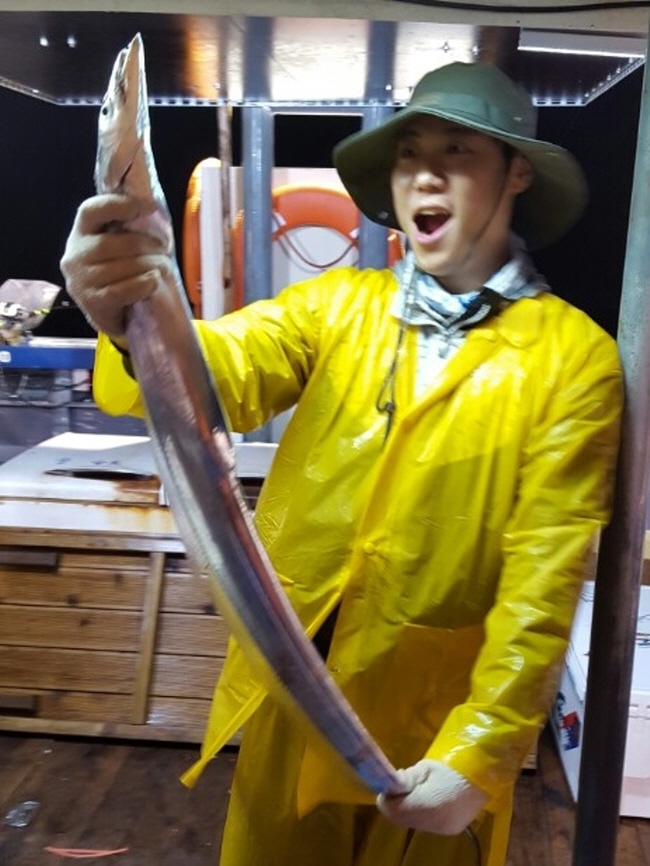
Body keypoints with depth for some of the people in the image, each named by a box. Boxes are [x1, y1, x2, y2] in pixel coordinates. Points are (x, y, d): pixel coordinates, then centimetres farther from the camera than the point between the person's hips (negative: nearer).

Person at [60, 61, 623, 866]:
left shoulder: (574, 356, -10)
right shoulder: (336, 303, -1)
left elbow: (544, 575, -12)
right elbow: (226, 372, -19)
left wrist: (480, 753, -17)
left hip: (437, 715, -2)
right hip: (292, 687, 3)